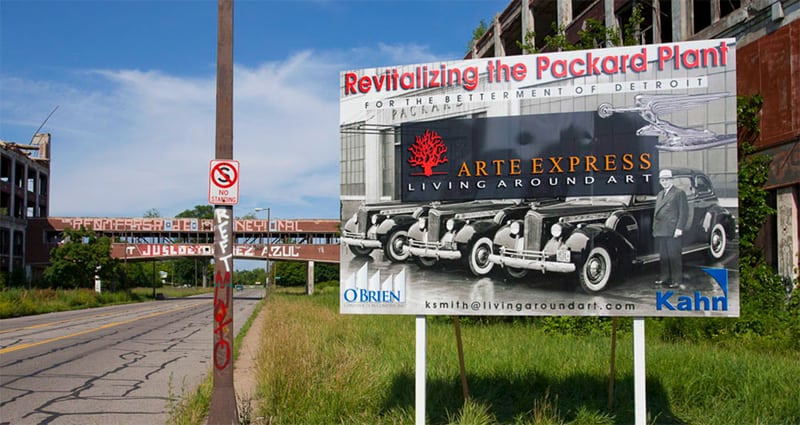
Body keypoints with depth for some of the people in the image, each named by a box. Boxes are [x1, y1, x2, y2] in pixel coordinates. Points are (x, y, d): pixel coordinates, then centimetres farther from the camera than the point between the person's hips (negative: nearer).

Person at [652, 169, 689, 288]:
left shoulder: (679, 193, -2)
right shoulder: (660, 194, 21)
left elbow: (683, 212, -9)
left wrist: (679, 228, -17)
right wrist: (654, 228, 16)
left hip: (673, 232, -7)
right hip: (660, 232, 7)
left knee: (674, 256, -3)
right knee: (663, 256, 12)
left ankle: (677, 280, 3)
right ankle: (665, 277, 21)